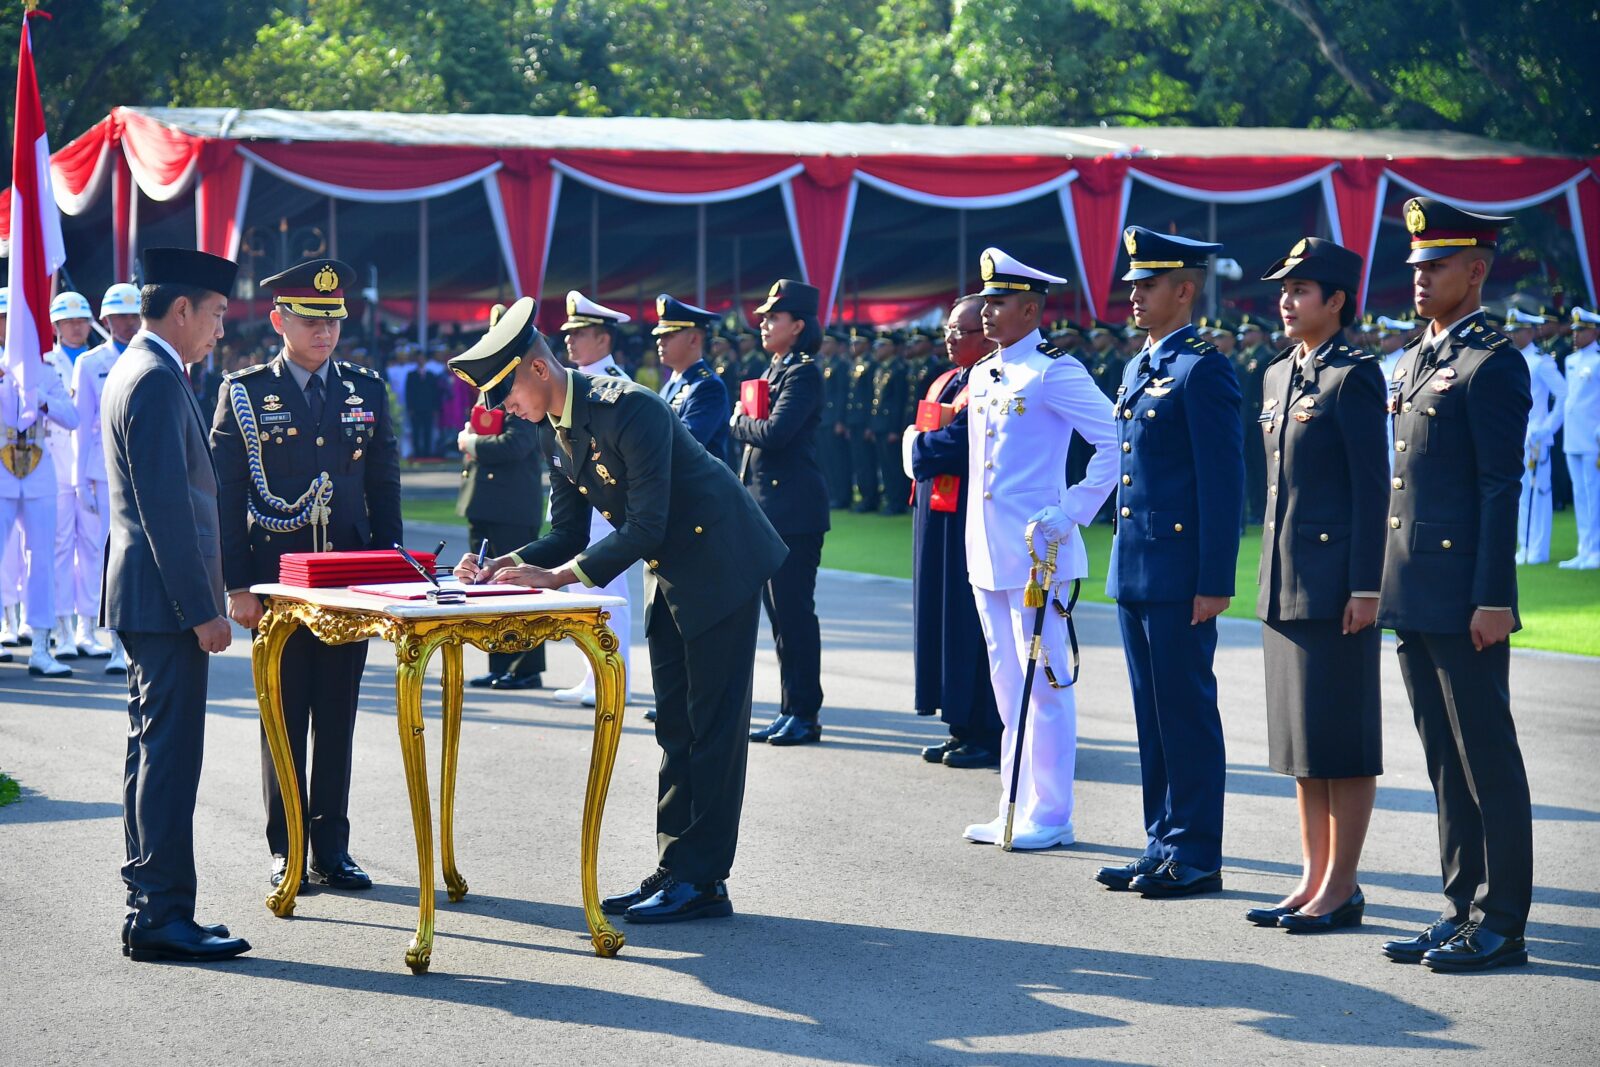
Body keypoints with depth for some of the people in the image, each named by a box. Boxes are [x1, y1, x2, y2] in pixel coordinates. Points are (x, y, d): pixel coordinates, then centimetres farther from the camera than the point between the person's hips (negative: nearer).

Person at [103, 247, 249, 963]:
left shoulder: (133, 372, 17)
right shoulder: (157, 381, -16)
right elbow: (167, 508, -21)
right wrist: (201, 609, -20)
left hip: (143, 598, 11)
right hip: (163, 600, -11)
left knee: (154, 755, 14)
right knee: (170, 756, -8)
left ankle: (150, 911, 20)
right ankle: (161, 917, -5)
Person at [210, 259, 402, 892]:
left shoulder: (367, 390, 8)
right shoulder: (244, 392, -1)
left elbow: (384, 488, 12)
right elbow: (225, 495, -2)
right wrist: (237, 584, -8)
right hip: (276, 577, -2)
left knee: (337, 716, 7)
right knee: (285, 716, 4)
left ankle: (332, 849, 14)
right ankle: (285, 849, 12)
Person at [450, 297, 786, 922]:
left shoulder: (629, 409, -25)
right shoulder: (552, 432, 3)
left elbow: (645, 528, -27)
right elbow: (568, 534, 7)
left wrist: (556, 576, -30)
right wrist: (503, 566, -10)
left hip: (720, 562, -9)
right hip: (668, 576, 9)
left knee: (714, 725, -6)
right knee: (675, 728, 11)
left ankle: (703, 880, -5)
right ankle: (674, 867, 16)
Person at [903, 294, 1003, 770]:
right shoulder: (946, 382, 18)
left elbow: (960, 441, -22)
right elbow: (921, 436, 20)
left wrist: (919, 446, -7)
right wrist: (921, 445, 0)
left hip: (971, 516, -10)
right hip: (937, 513, 10)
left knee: (971, 622, -5)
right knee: (946, 619, 11)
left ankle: (987, 735, 3)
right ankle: (962, 728, 18)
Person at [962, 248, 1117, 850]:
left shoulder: (1054, 373, -10)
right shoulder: (982, 376, 14)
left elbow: (1115, 442, -13)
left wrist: (1074, 510, -15)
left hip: (1037, 551, -8)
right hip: (988, 552, 8)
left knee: (1044, 684, -2)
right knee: (1008, 686, 13)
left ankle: (1049, 817, 4)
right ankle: (1016, 808, 21)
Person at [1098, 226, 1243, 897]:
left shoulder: (1203, 368, -12)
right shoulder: (1137, 369, 16)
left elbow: (1223, 481, -15)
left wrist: (1215, 582, -18)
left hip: (1180, 574, -9)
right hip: (1135, 572, 9)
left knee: (1187, 713, -2)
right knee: (1152, 715, 13)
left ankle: (1196, 855, 5)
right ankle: (1163, 843, 21)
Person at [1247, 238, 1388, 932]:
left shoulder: (1354, 376, -10)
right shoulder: (1278, 375, 15)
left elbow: (1372, 488, -14)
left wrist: (1365, 588, -18)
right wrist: (1272, 576, 17)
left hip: (1336, 581, -9)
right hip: (1286, 581, 9)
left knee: (1343, 741, -2)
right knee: (1300, 741, 12)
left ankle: (1341, 889, 4)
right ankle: (1313, 877, 20)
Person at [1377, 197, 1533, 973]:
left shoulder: (1493, 364, -10)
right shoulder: (1412, 361, 17)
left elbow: (1500, 487, -14)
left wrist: (1492, 598, -18)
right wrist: (1389, 587, 17)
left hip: (1464, 602, -9)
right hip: (1414, 600, 9)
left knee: (1488, 759, -2)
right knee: (1445, 762, 13)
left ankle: (1502, 923, 4)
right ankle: (1463, 909, 21)